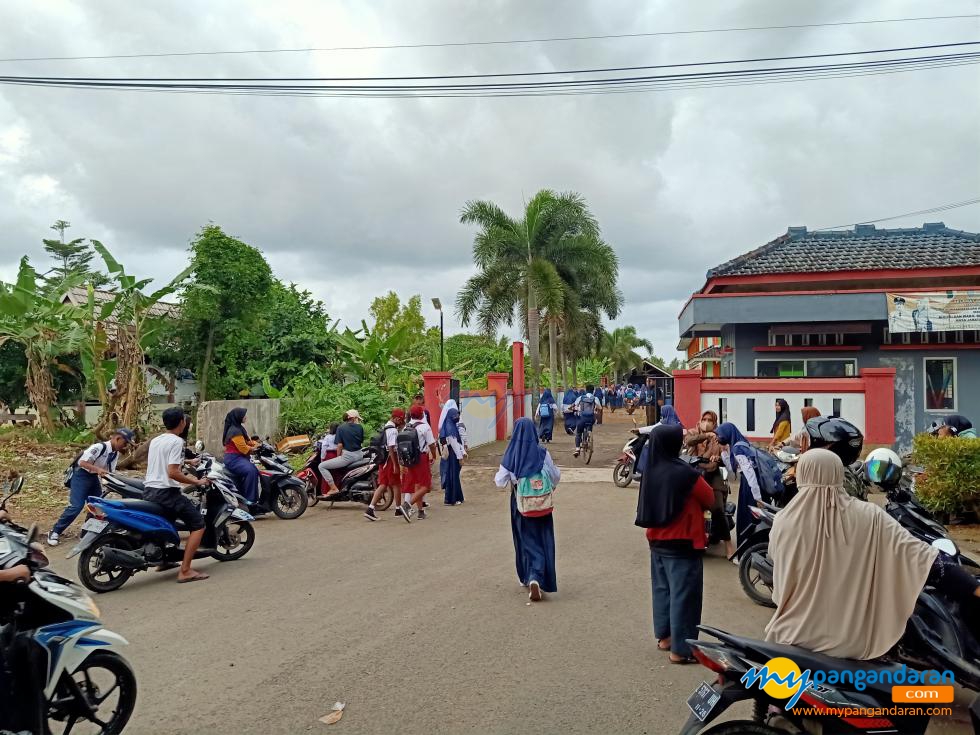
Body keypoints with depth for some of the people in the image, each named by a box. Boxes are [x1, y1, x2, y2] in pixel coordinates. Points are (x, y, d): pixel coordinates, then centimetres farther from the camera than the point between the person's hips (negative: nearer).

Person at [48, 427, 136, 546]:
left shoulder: (116, 454, 1)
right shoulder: (99, 447, -25)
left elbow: (110, 473, 6)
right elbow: (82, 462, -30)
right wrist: (98, 469, -39)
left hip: (94, 477, 9)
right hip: (81, 475, -9)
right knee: (76, 506, -16)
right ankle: (55, 532, -5)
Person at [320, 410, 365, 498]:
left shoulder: (340, 428, -3)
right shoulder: (360, 427, 7)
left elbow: (340, 445, -8)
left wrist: (338, 456, 6)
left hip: (347, 456, -5)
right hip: (359, 455, 5)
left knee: (322, 466, 1)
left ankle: (334, 488, -8)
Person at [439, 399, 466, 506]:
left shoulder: (453, 425, 10)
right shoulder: (449, 427, -20)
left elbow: (459, 440, 14)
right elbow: (454, 443, -20)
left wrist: (463, 452, 13)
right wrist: (460, 457, -16)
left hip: (453, 454, 9)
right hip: (451, 455, -9)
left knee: (454, 475, 16)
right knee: (452, 476, 0)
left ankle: (457, 498, 26)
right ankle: (450, 500, 9)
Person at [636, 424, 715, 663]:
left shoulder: (651, 470, 1)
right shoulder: (684, 473, -20)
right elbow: (710, 499, -6)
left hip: (657, 540, 8)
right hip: (682, 543, -7)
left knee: (662, 588, 19)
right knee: (683, 594, 1)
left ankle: (665, 636, 31)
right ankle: (681, 649, 6)